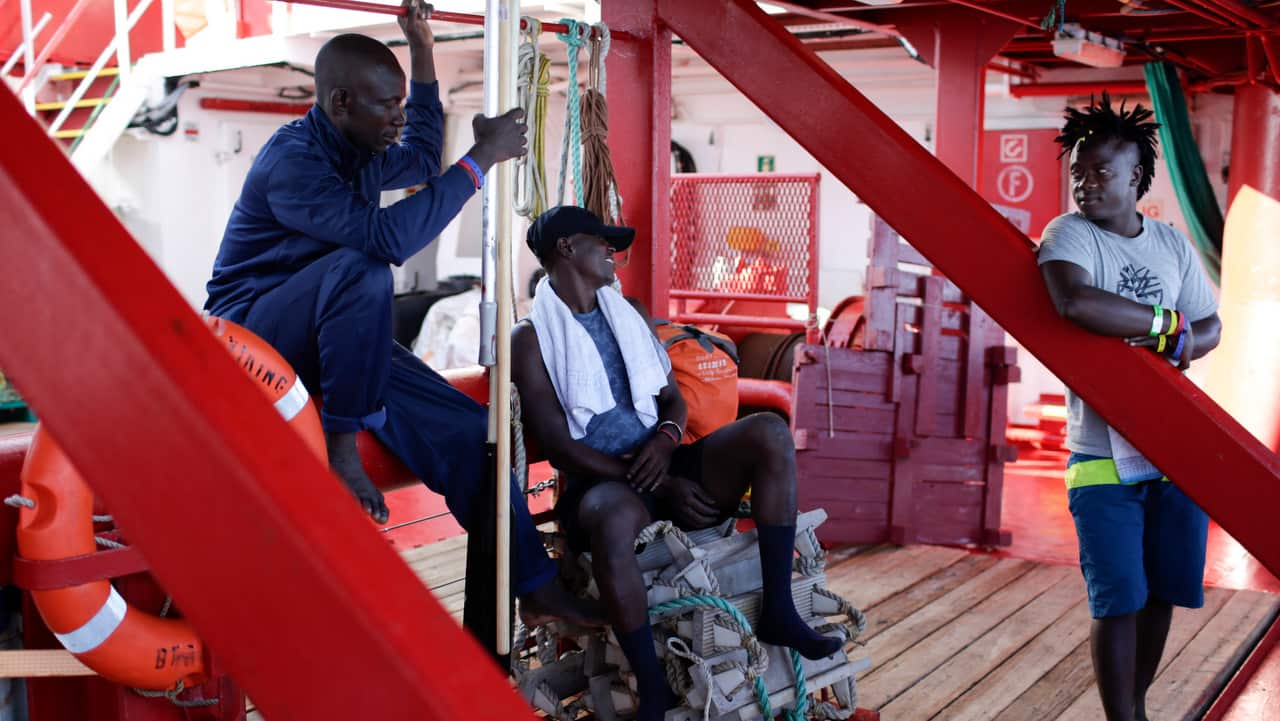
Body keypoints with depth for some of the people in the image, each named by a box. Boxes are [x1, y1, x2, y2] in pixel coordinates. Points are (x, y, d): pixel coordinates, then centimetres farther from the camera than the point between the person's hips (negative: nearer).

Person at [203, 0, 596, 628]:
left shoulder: (359, 153, 5)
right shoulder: (292, 159, -23)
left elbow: (422, 160, 28)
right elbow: (387, 236, -37)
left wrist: (422, 51, 18)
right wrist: (482, 158, -31)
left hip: (333, 340, 8)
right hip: (250, 335, -7)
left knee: (464, 427, -10)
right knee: (361, 270, -38)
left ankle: (532, 583, -2)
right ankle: (341, 445, -25)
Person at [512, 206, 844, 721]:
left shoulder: (628, 315, 19)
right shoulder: (531, 337, -1)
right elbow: (559, 446, -9)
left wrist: (666, 441, -7)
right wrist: (661, 487, -16)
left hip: (666, 466, 6)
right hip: (599, 483, -5)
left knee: (769, 431, -20)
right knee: (614, 520, -42)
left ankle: (778, 612, -17)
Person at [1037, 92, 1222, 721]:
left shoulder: (1172, 244, 9)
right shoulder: (1068, 234, -7)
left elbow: (1210, 326, 12)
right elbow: (1074, 302, -28)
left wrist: (1175, 346, -12)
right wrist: (1167, 324, -17)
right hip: (1103, 455, -5)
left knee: (1162, 594, 12)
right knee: (1119, 601, -4)